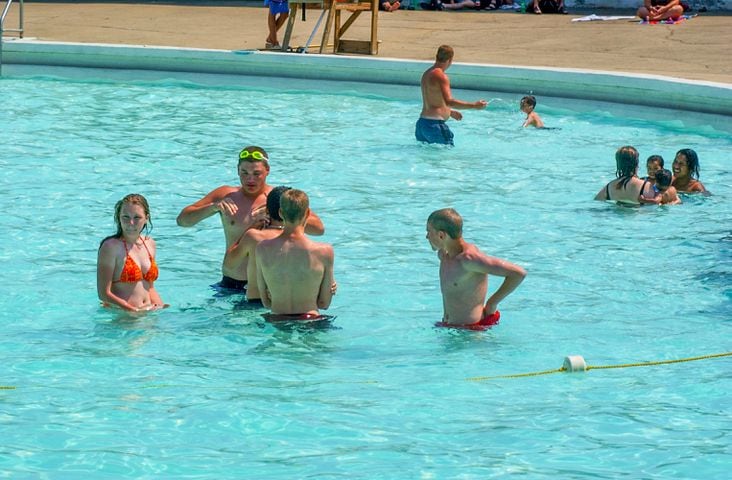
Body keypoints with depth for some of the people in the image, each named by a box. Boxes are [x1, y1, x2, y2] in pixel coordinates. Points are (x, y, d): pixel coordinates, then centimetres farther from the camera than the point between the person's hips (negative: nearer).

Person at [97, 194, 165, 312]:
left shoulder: (149, 244, 13)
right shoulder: (111, 246, -8)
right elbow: (104, 293, -12)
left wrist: (161, 307, 3)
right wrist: (132, 310, -20)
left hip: (149, 311, 6)